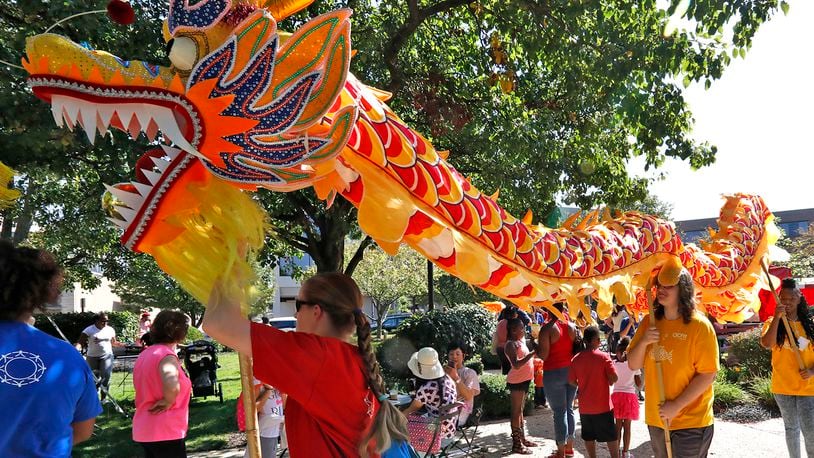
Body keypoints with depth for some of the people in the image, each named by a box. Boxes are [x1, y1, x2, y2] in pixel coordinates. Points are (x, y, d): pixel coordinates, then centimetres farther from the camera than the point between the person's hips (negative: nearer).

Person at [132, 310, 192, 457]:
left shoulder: (145, 354, 9)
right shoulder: (167, 356, -19)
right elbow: (172, 386, -37)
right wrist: (168, 402, -20)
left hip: (145, 430, 9)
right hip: (166, 432, -9)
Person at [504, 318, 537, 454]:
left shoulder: (521, 340, 11)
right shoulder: (511, 344, -16)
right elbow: (516, 365, -27)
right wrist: (532, 354, -28)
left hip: (524, 380, 9)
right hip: (516, 381, -9)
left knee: (520, 411, 17)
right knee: (516, 412, -5)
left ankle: (522, 439, 27)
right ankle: (516, 444, -1)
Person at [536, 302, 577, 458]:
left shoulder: (547, 328, -14)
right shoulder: (572, 326, 2)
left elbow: (543, 355, -16)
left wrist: (535, 344, 2)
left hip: (553, 373, -5)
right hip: (571, 371, 5)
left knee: (559, 412, 1)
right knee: (569, 409, 16)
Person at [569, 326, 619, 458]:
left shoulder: (576, 358, -4)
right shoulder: (603, 357, -13)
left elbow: (571, 380, 1)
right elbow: (614, 378, -16)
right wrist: (608, 381, 5)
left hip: (585, 406, 3)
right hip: (602, 405, -3)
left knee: (588, 436, 14)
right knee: (611, 436, 10)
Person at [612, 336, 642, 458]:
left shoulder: (614, 364, -6)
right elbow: (639, 384, -5)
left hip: (616, 395, 2)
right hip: (629, 395, -2)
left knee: (618, 425, 13)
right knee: (627, 426, 6)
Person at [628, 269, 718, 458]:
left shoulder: (699, 325, -13)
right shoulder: (649, 322, 2)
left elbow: (707, 375, -15)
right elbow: (633, 365, 3)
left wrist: (677, 406, -18)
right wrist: (643, 342, -16)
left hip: (691, 422, -5)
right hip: (656, 419, 5)